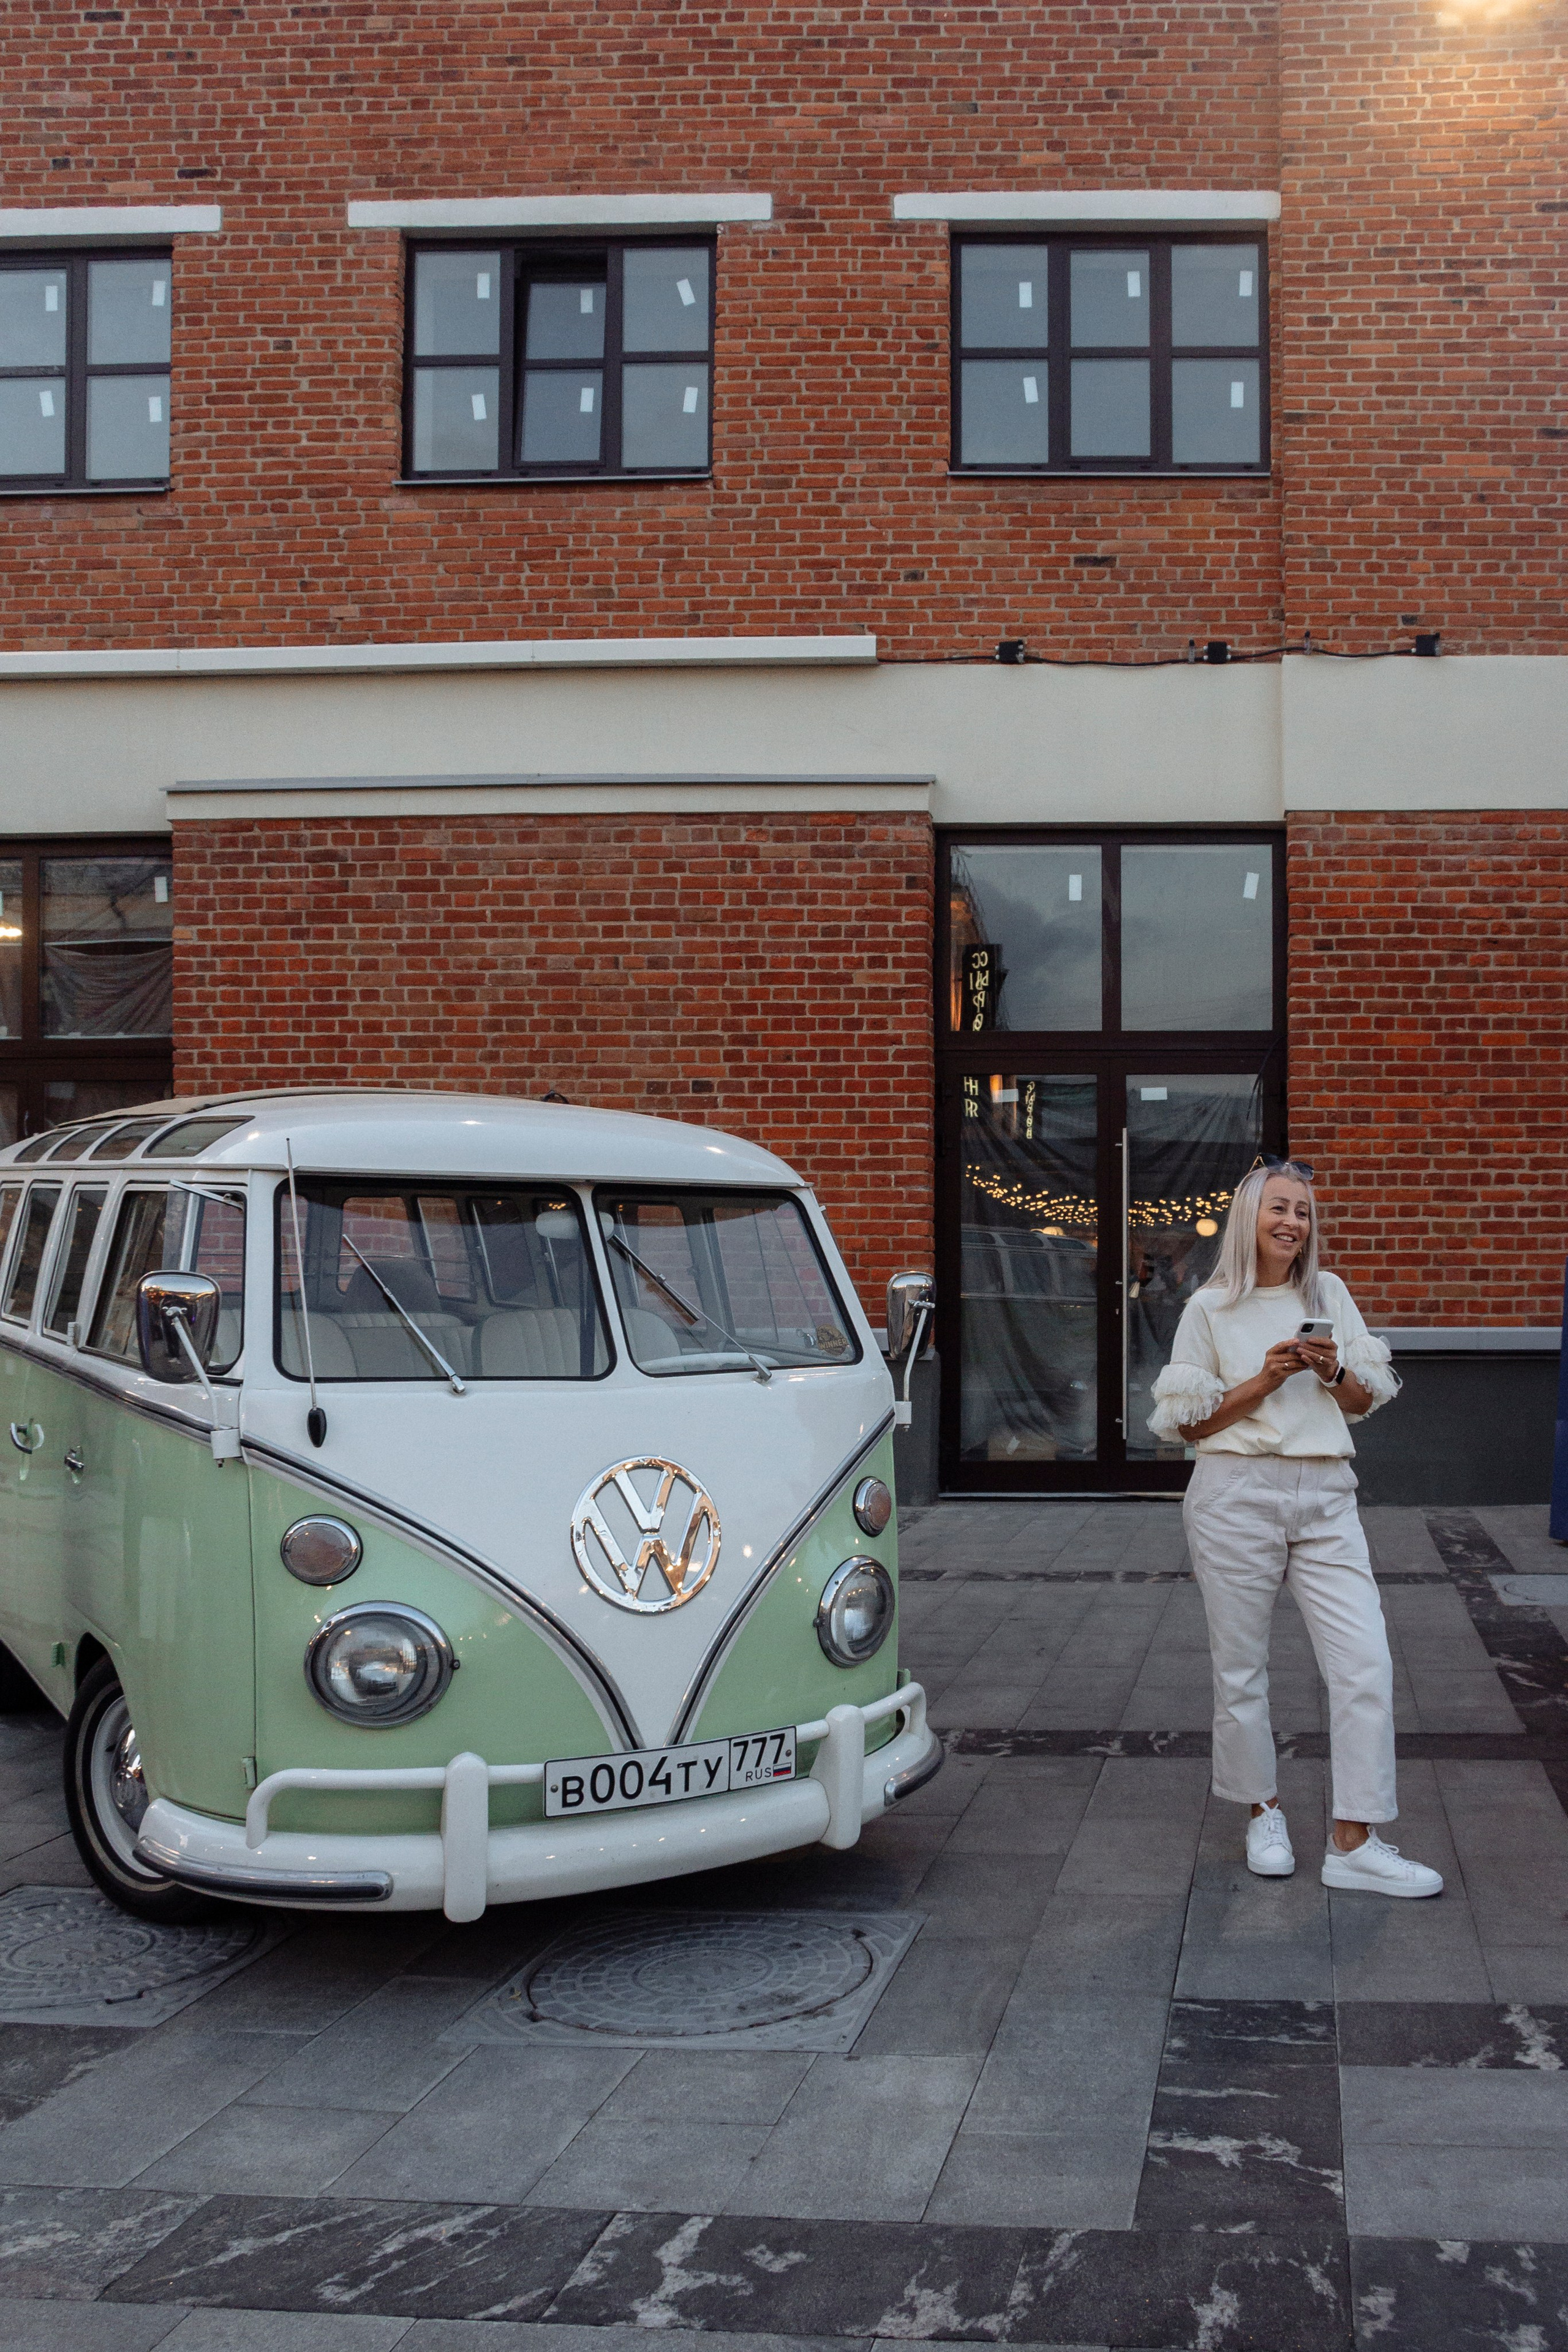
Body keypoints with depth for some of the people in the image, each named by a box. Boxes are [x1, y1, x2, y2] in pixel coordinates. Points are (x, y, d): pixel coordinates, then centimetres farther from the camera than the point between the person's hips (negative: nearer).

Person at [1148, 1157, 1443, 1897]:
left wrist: (1333, 1372, -7)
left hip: (1325, 1501, 3)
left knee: (1366, 1664, -7)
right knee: (1241, 1668, 5)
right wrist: (1265, 1381, -12)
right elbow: (1189, 1423, 0)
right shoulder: (1211, 1308, 1)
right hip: (1237, 1495, -2)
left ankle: (1354, 1843, -2)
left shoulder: (1329, 1295, 10)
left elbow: (1365, 1403, 14)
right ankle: (1264, 1812, 26)